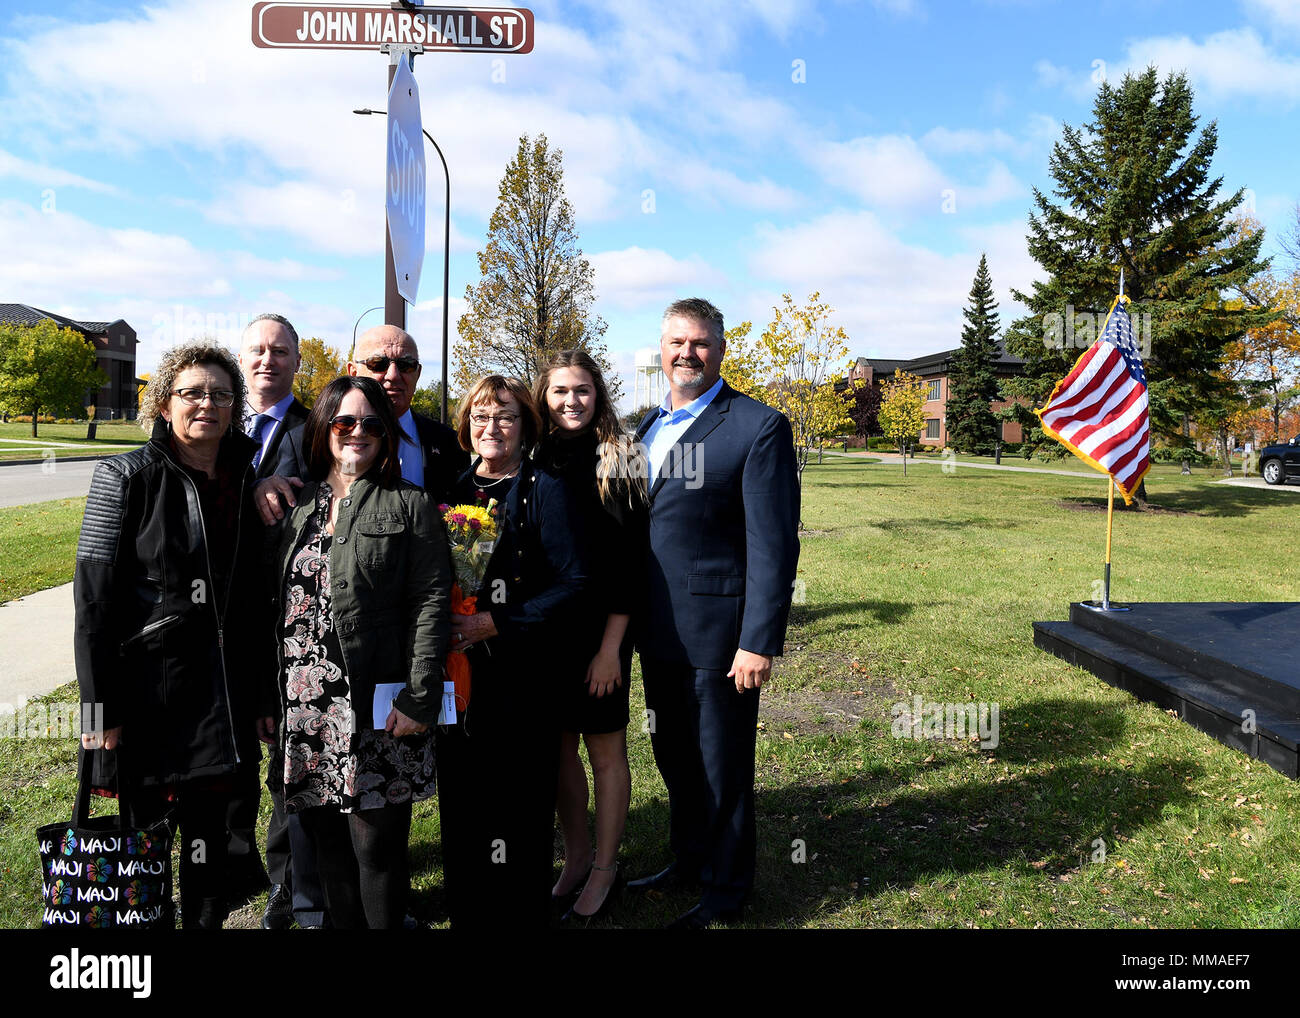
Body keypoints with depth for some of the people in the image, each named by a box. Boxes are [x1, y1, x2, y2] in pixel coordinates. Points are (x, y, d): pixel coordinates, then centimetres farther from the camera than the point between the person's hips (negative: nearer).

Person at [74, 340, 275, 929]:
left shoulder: (246, 481, 6)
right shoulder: (128, 476, -7)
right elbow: (94, 598, -9)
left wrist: (261, 697, 10)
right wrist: (101, 709, -12)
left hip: (222, 698, 4)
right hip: (148, 692, -3)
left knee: (210, 833, 11)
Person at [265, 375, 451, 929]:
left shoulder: (410, 506, 1)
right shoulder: (298, 507, 14)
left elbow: (431, 602, -6)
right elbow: (279, 606, 15)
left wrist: (419, 697, -14)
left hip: (379, 707, -4)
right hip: (305, 706, 5)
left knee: (377, 847, 1)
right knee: (327, 843, 12)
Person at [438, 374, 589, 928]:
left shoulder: (543, 489, -5)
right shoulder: (456, 488, 13)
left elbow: (573, 585, -12)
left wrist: (496, 623, -17)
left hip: (521, 672, -5)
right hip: (458, 669, 5)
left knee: (517, 794, -2)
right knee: (460, 791, 10)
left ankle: (520, 912, 18)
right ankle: (464, 909, 28)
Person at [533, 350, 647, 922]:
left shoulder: (620, 461, -6)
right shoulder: (535, 460, 5)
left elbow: (630, 560, -9)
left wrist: (610, 647, -13)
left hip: (600, 631, -3)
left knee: (605, 750, 8)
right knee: (559, 746, 12)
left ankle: (604, 868, 24)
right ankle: (576, 857, 30)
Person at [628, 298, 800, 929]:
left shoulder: (759, 428, -12)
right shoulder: (649, 426, 11)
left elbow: (773, 545, -15)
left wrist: (759, 641, -18)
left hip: (718, 635, -7)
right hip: (658, 633, 7)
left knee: (722, 770, 8)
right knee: (675, 759, 21)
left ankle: (724, 891, 28)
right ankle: (686, 863, 42)